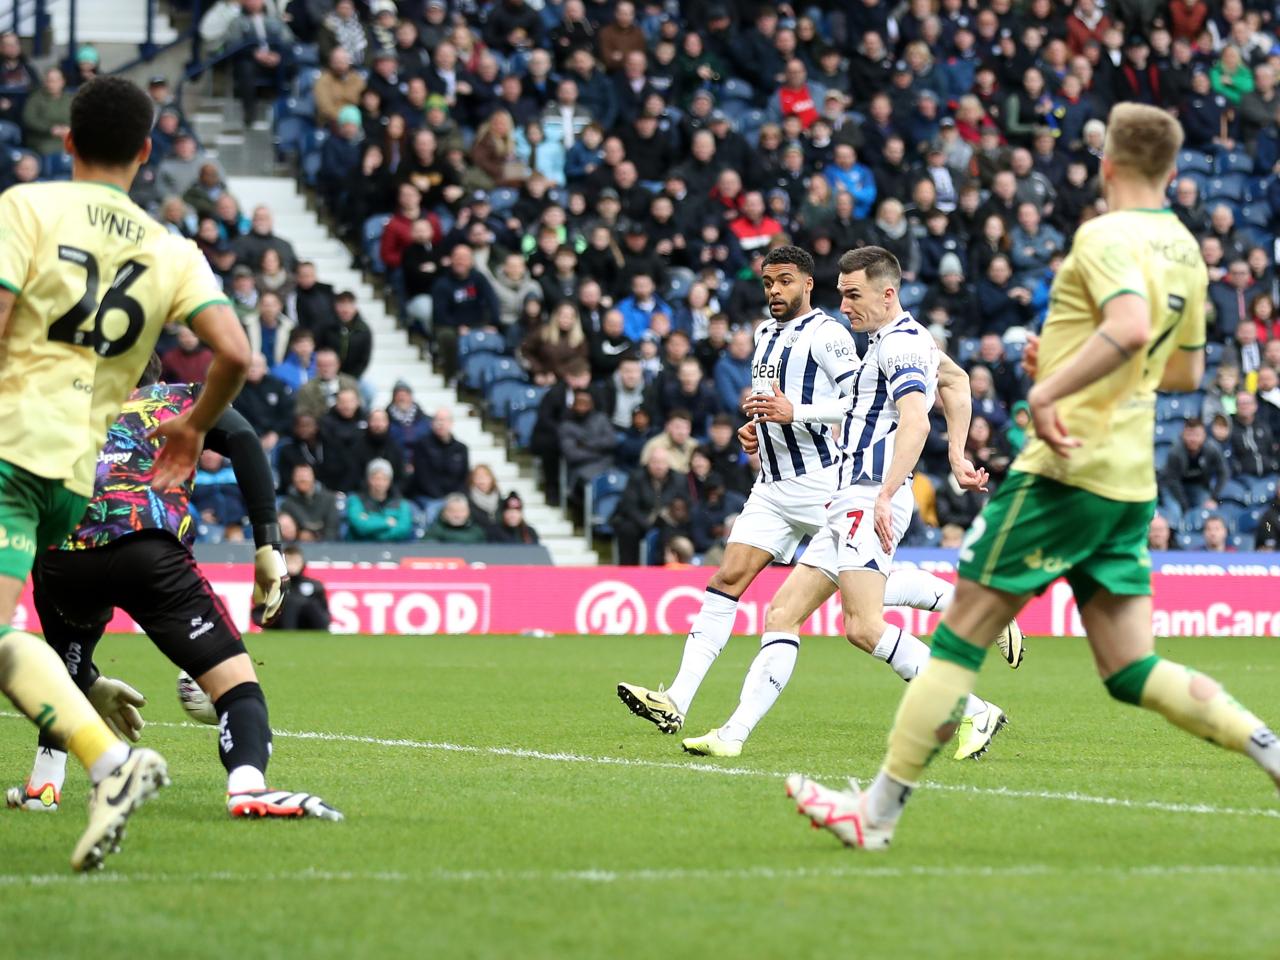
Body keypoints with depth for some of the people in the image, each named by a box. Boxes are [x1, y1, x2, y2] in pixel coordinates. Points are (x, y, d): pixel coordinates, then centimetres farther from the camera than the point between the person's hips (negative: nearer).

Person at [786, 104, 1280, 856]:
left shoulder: (1106, 236, -11)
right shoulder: (1184, 249, 14)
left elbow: (1131, 326, -31)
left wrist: (1051, 389, -28)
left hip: (1069, 464, -8)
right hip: (1130, 482, 8)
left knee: (962, 634, -1)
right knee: (1132, 673, 9)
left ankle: (879, 811, 2)